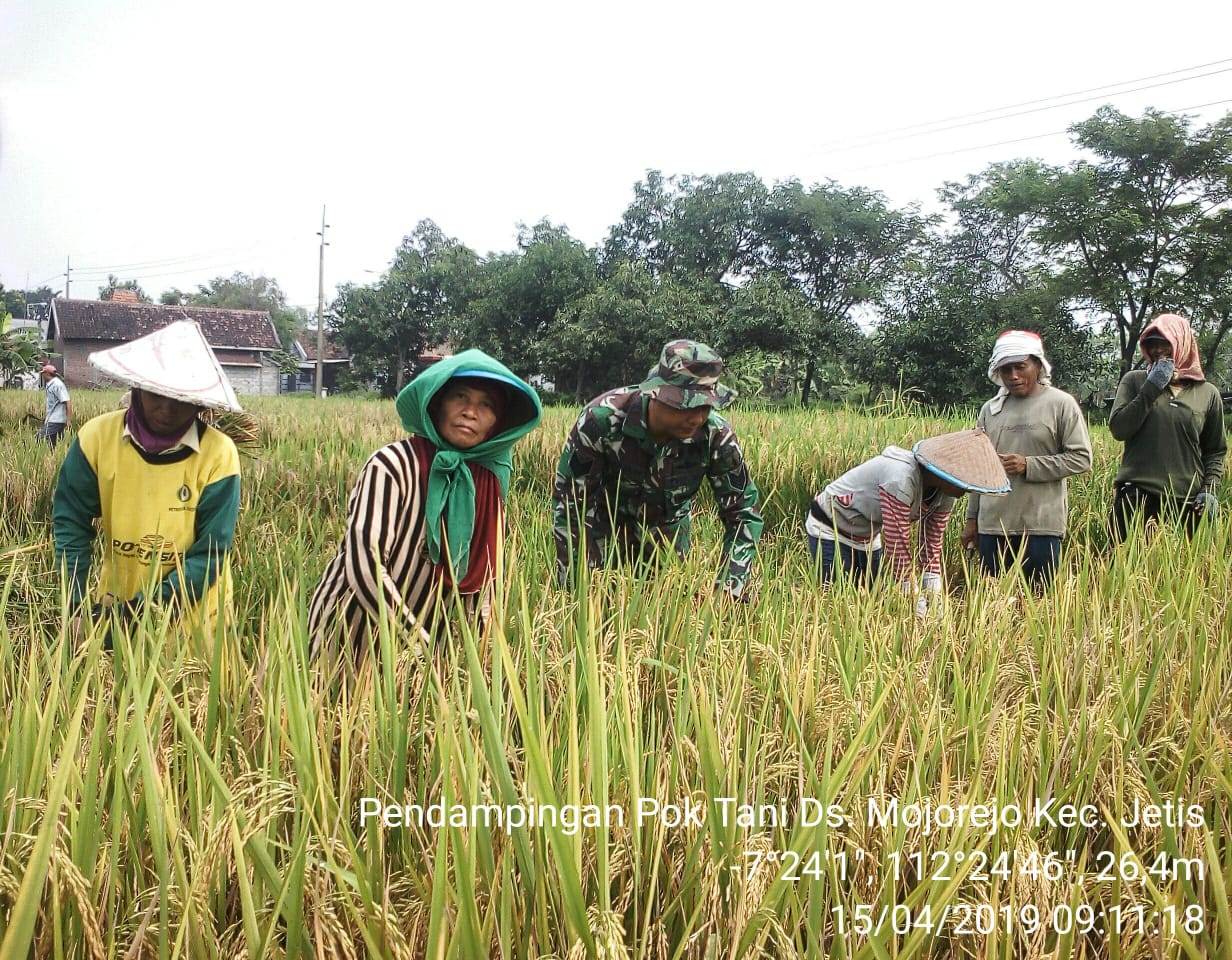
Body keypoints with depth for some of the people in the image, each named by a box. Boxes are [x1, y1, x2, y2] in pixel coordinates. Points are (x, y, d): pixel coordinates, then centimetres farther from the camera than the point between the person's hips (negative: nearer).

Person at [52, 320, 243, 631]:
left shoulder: (218, 455, -19)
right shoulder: (97, 436, -12)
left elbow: (210, 555, -18)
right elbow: (70, 521, -4)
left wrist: (149, 605, -26)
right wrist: (77, 604, -13)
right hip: (114, 608, 2)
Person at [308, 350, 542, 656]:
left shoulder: (487, 479, -4)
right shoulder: (392, 465, -20)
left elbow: (481, 570, 5)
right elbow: (365, 567, -26)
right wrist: (422, 646, -26)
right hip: (351, 636, -5)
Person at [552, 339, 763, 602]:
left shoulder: (716, 435, -27)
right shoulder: (602, 419, -34)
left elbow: (743, 513, -14)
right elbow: (568, 501, -24)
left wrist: (730, 588, -25)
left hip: (669, 534, 2)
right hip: (607, 528, -2)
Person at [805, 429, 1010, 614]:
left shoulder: (946, 494, -12)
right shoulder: (901, 479, -37)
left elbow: (931, 546, -7)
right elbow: (898, 546, -35)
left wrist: (935, 602, -14)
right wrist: (919, 607, -31)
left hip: (868, 537, 8)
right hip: (830, 529, -8)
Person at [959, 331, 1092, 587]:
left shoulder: (1061, 404, -1)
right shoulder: (990, 410, 12)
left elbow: (1081, 458, -5)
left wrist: (1028, 466, -14)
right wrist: (972, 518, 14)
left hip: (1041, 526, -4)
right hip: (992, 526, 4)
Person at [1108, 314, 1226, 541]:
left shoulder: (1208, 394, 10)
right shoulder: (1134, 381, 7)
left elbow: (1215, 450, 14)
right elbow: (1118, 429, -6)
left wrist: (1210, 489, -1)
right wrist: (1151, 387, -8)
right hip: (1136, 498, -1)